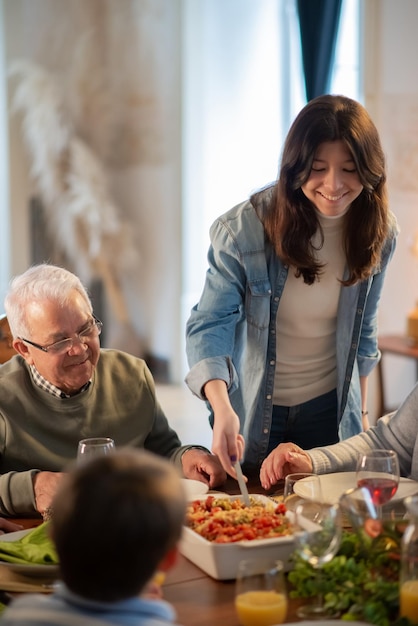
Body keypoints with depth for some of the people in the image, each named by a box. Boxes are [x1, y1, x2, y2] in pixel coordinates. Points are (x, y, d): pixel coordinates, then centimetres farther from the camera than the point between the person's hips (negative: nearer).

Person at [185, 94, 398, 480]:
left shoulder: (379, 233, -9)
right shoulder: (243, 229, -22)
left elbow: (363, 332, 4)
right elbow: (209, 324, -22)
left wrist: (361, 411, 10)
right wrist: (222, 409, -38)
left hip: (329, 411, 3)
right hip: (249, 416, -2)